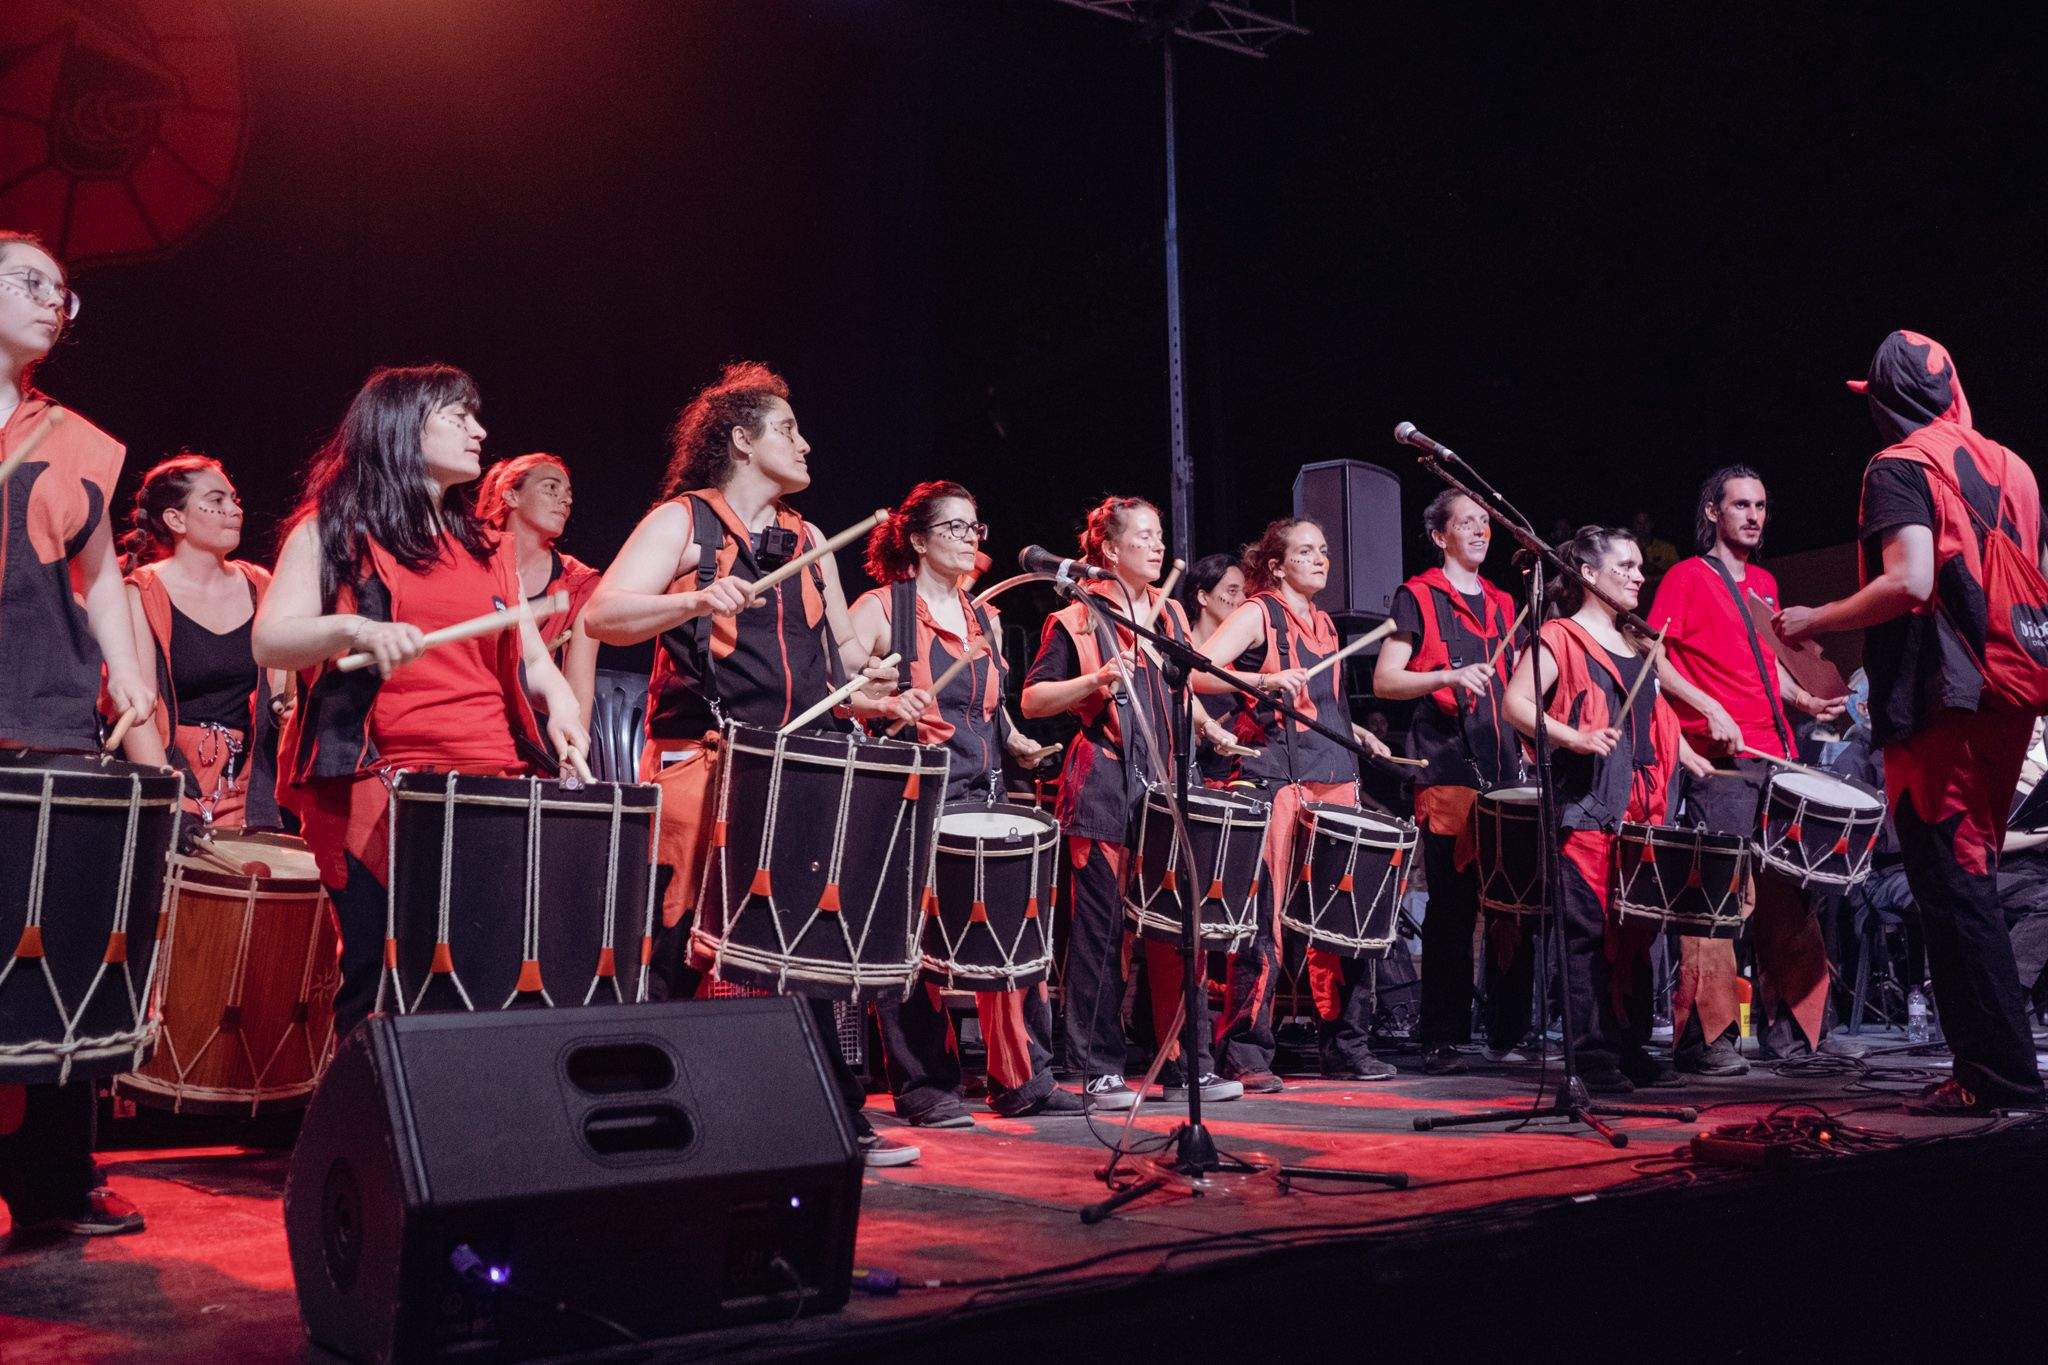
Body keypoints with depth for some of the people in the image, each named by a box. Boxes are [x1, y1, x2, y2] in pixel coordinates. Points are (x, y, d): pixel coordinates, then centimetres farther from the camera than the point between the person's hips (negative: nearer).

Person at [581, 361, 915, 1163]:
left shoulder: (807, 541, 19)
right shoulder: (682, 521, 0)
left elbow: (841, 643, 27)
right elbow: (602, 616, -12)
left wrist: (862, 677, 4)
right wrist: (695, 600, -28)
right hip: (701, 766, -6)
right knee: (685, 944, -6)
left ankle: (835, 1117, 17)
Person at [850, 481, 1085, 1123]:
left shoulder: (986, 621, 19)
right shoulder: (882, 608, -1)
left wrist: (1016, 741, 11)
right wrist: (887, 704, -27)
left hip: (982, 800, 6)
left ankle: (1024, 1079, 11)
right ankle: (923, 1087, 6)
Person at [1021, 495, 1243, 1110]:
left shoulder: (1170, 614, 16)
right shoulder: (1077, 617, -1)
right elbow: (1031, 701, -5)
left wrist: (1213, 731, 11)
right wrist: (1097, 680, -17)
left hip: (1166, 784, 5)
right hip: (1104, 788, -5)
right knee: (1100, 930, -3)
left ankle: (1191, 1065, 13)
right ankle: (1100, 1071, 5)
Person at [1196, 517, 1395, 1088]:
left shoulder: (1323, 622, 20)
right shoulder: (1257, 614, -2)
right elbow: (1199, 673, -15)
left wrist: (1355, 732, 16)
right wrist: (1263, 680, -27)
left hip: (1334, 778, 7)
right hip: (1275, 778, -7)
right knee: (1265, 918, -7)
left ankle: (1346, 1048, 18)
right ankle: (1246, 1054, 0)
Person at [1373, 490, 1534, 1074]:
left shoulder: (1502, 604, 21)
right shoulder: (1418, 598, 3)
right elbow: (1384, 681, -5)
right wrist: (1450, 676, -19)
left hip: (1507, 775, 6)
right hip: (1448, 774, -5)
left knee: (1514, 910, 3)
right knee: (1451, 910, -6)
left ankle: (1508, 1035, 12)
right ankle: (1441, 1043, 1)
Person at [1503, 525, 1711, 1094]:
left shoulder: (1637, 643, 21)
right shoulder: (1560, 637, -2)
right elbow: (1516, 703, -13)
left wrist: (1692, 760, 19)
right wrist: (1576, 739, -25)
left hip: (1641, 810, 8)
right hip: (1586, 810, -7)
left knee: (1637, 929, 9)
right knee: (1589, 931, -7)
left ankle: (1632, 1047, 17)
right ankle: (1594, 1054, -2)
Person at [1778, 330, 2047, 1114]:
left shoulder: (1901, 467, -7)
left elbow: (1908, 582, -20)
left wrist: (1813, 622, -8)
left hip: (1938, 702, -8)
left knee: (1952, 890, -5)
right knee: (1972, 883, 15)